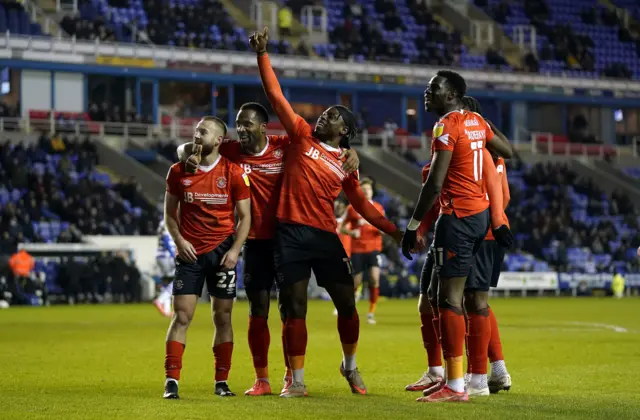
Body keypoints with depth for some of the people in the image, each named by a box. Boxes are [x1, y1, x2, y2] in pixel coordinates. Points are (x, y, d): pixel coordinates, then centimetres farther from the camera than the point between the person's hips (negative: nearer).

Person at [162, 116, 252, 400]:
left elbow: (245, 217, 1)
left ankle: (221, 382, 12)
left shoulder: (233, 173, -3)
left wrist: (235, 250, -10)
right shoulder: (178, 171, 2)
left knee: (222, 317, 4)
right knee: (182, 316, -7)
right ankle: (171, 381, -7)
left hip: (221, 251, 0)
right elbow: (170, 213, 10)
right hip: (189, 252, 1)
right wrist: (179, 240, -6)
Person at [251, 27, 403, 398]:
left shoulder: (346, 165, 9)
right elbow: (276, 97, 3)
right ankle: (297, 381, 6)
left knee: (347, 305, 4)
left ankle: (350, 366, 28)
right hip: (291, 235, -2)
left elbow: (363, 206, 15)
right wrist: (263, 55, -4)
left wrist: (394, 231, 9)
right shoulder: (303, 137, 6)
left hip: (326, 237, 2)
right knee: (295, 310, -1)